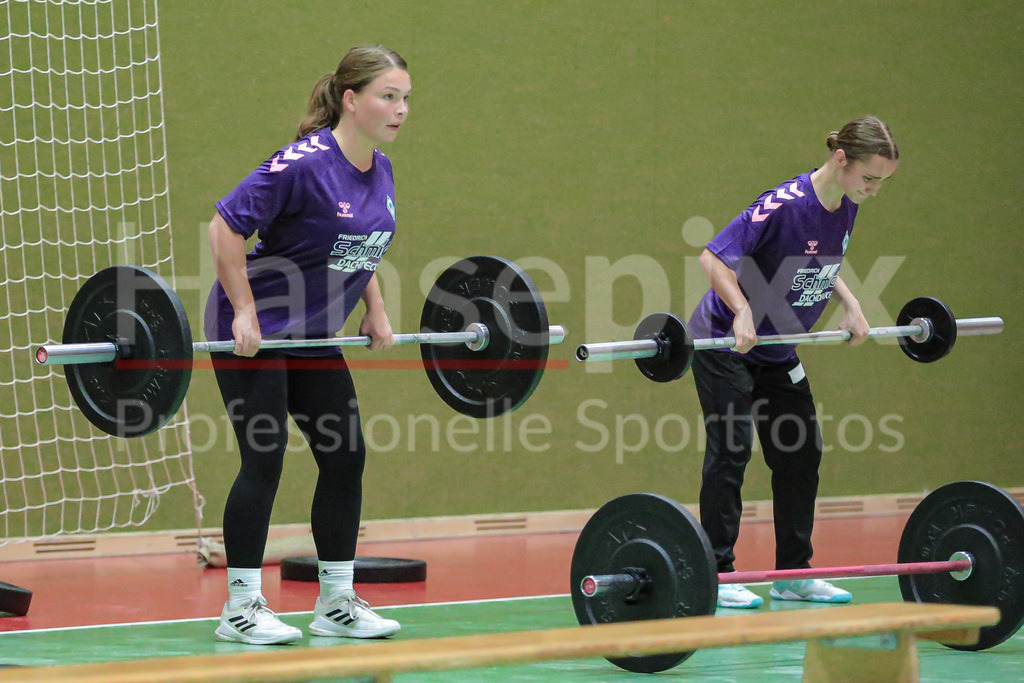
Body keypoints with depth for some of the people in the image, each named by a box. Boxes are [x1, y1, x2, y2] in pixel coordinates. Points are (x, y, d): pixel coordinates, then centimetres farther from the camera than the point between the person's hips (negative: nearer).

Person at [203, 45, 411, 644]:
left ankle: (337, 604, 14)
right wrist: (244, 312, -21)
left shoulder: (381, 172, 3)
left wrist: (376, 312, 14)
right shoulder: (303, 164, -22)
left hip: (314, 336, 8)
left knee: (346, 458, 5)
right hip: (255, 334, -8)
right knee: (264, 460, -9)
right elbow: (227, 228, -21)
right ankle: (241, 607, -1)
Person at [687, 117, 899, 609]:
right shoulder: (784, 204, -27)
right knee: (730, 450, -9)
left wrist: (849, 304, 2)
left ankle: (793, 573, 14)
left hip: (777, 351, 8)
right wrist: (742, 313, -37)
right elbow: (713, 257, -27)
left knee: (801, 449, 6)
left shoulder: (846, 207, -3)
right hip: (725, 342, -8)